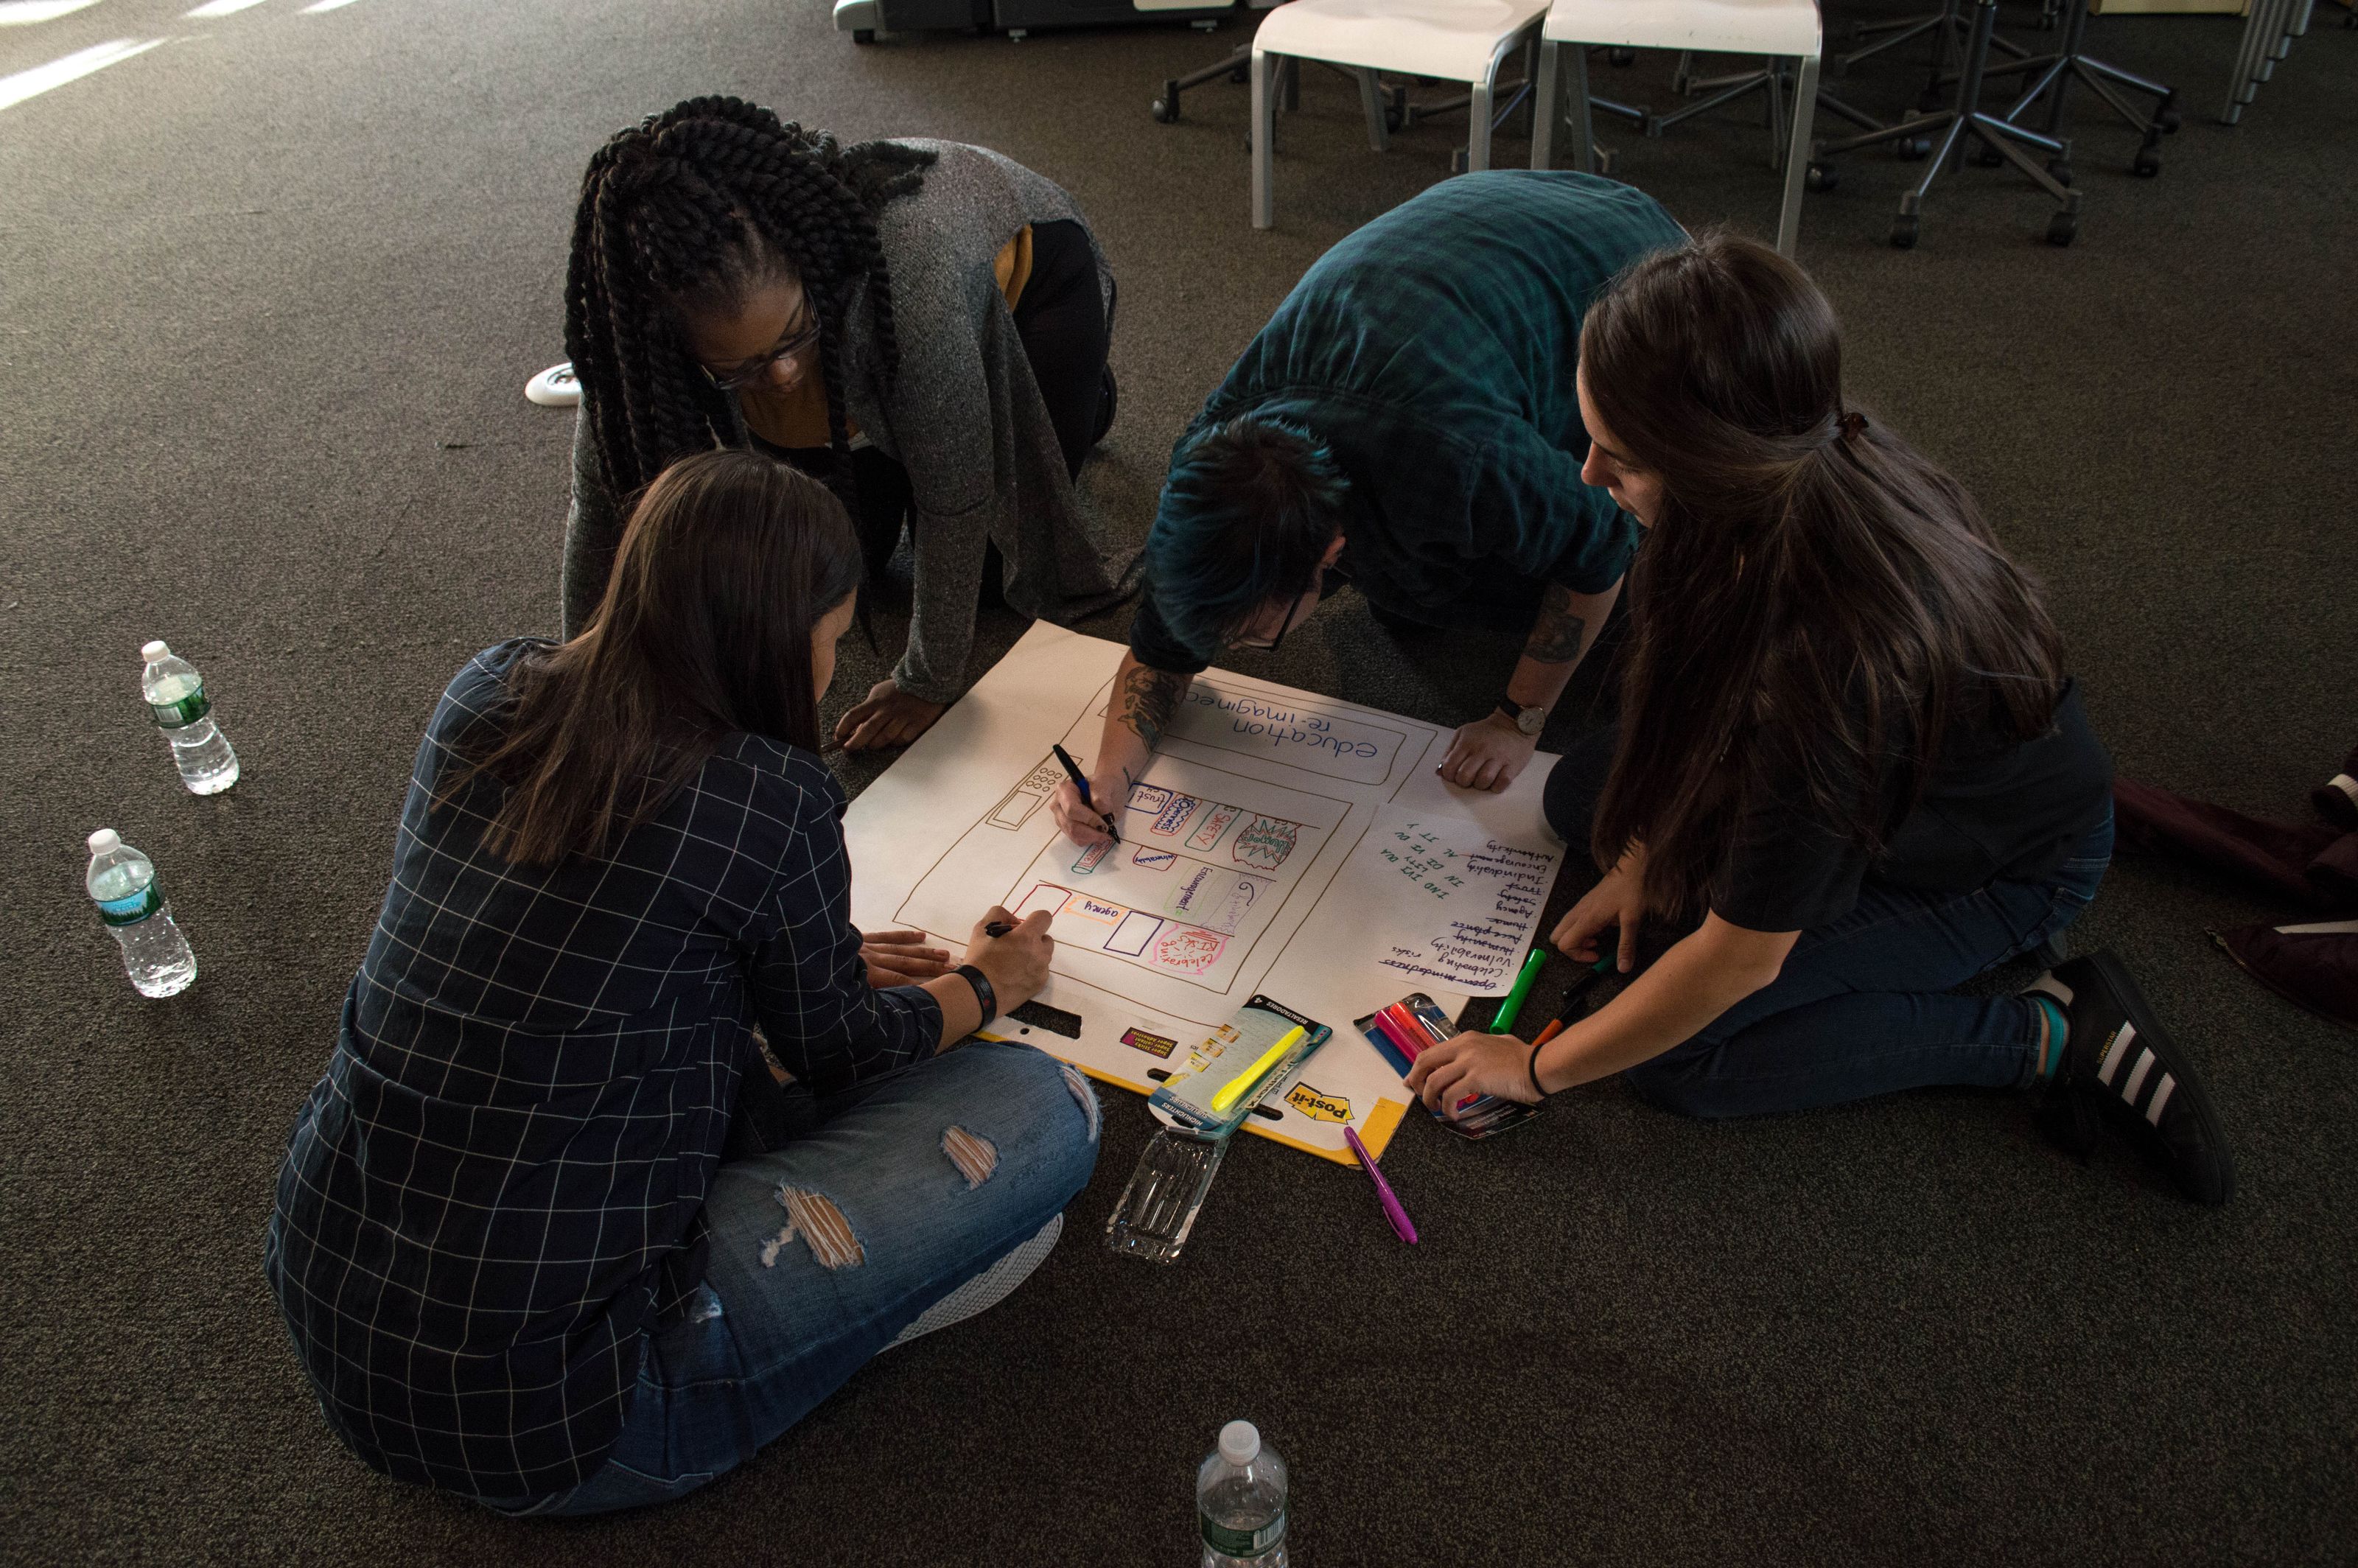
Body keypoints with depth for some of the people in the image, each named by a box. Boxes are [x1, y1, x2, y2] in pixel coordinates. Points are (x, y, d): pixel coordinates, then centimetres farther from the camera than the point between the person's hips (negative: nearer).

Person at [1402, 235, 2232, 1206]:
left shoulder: (1828, 662, -45)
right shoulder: (1818, 463, -23)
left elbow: (1738, 959, -31)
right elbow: (1705, 686, -2)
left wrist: (1537, 1070, -19)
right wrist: (1641, 857, 2)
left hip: (2007, 861, -7)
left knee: (1677, 1060, -15)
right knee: (1582, 794, 6)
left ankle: (2053, 1035, -3)